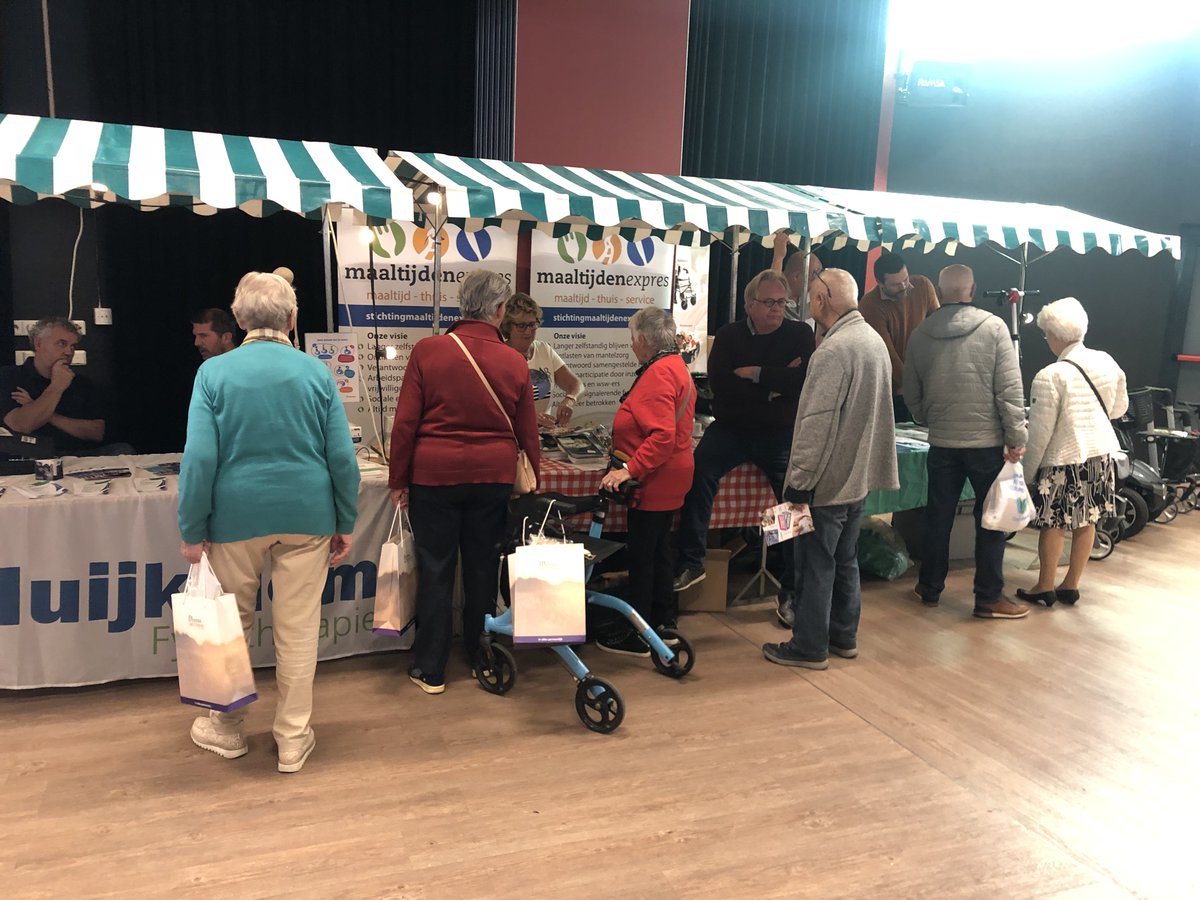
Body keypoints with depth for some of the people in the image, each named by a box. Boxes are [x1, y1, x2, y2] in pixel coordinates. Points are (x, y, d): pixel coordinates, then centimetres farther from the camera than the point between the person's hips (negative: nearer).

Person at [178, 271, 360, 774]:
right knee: (298, 632, 9)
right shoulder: (316, 373, -2)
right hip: (306, 516, 1)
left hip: (237, 516, 0)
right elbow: (342, 457, -2)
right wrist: (346, 524, 7)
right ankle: (293, 740, 20)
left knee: (231, 627, 17)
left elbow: (200, 458, -8)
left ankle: (227, 729, 33)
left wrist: (192, 532, -1)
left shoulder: (214, 372, -4)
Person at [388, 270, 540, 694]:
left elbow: (405, 422, -6)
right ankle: (480, 657, 29)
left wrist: (398, 480, 3)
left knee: (435, 570, 8)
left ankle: (430, 670, 17)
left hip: (434, 474, -1)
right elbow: (527, 432, 5)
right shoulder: (514, 362, -3)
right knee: (482, 567, 15)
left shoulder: (427, 351, -7)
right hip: (493, 476, 2)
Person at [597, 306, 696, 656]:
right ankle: (664, 622, 29)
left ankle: (637, 639, 6)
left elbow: (662, 435, -28)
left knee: (641, 557, -3)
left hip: (654, 482, -11)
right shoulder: (676, 366, 14)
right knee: (658, 552, 18)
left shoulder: (658, 373, -19)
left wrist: (629, 469, -29)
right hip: (668, 479, 11)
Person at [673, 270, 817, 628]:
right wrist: (775, 384, -12)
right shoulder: (730, 335, 6)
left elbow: (804, 380, -14)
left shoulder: (800, 334, 4)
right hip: (731, 429, 1)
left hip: (781, 434, 0)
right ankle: (691, 561, -17)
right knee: (699, 468, -26)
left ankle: (791, 592, -2)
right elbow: (719, 383, -11)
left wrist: (754, 373, -12)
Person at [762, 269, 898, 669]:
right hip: (860, 476, 9)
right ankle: (844, 636, 30)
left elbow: (817, 423, -24)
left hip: (828, 481, -9)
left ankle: (809, 647, 13)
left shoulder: (834, 349, -21)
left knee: (816, 564, 2)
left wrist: (799, 481, -20)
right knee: (845, 560, 18)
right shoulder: (875, 340, 9)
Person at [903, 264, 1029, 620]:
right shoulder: (993, 327, -8)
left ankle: (930, 588, 24)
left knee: (938, 516, 14)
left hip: (941, 442, 3)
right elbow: (1009, 389, -12)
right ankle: (989, 598, 12)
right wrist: (1016, 437, -6)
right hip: (987, 440, -3)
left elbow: (911, 394, 10)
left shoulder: (921, 334, 3)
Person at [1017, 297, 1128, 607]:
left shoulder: (1050, 376, -19)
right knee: (1086, 522, 14)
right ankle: (1071, 585, 25)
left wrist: (1028, 472, -5)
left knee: (1053, 524, 6)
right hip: (1100, 454, 6)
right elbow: (1119, 409, 14)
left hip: (1064, 459, -6)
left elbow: (1040, 433, -15)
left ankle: (1045, 588, 17)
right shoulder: (1107, 363, -1)